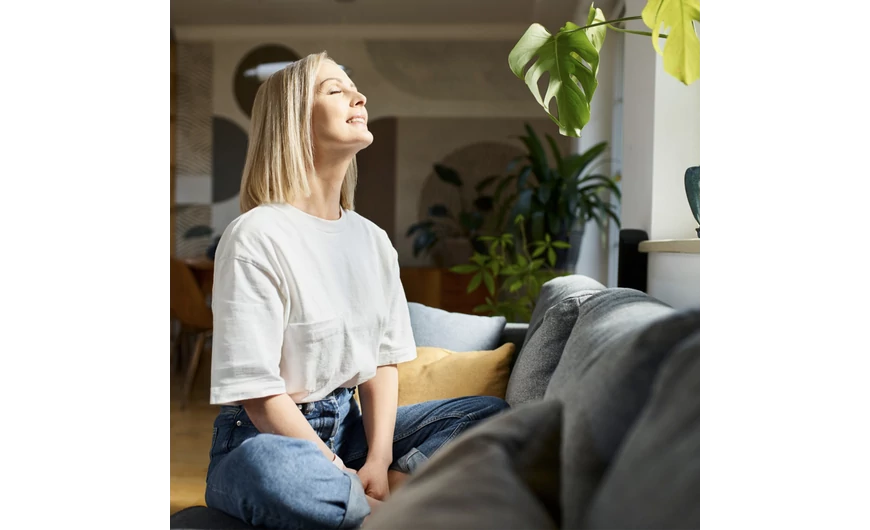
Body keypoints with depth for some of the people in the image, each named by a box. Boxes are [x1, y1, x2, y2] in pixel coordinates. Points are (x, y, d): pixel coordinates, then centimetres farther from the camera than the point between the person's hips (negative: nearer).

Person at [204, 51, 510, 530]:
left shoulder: (373, 240, 7)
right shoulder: (256, 236, -14)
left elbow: (383, 360, 3)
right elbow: (257, 391, -17)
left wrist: (379, 462, -13)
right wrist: (342, 472, -20)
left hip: (349, 425, 7)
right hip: (267, 435, -7)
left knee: (493, 415, -5)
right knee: (268, 468, -41)